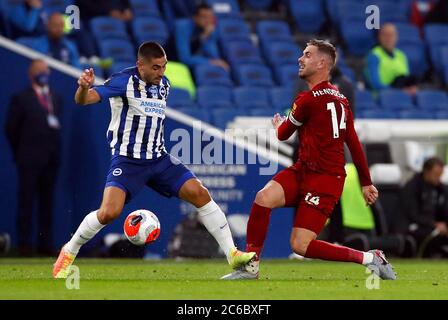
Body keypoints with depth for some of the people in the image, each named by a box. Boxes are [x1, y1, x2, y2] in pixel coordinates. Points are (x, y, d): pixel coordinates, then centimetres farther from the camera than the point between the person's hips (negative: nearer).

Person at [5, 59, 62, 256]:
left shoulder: (56, 98, 14)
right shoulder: (21, 99, -2)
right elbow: (11, 129, -1)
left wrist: (55, 150, 8)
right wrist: (20, 153, 0)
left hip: (51, 159, 5)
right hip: (29, 159, -5)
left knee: (47, 203, 6)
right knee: (26, 201, -3)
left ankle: (45, 244, 9)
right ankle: (24, 244, -2)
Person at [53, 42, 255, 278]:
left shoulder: (163, 84, 7)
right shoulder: (124, 81, -13)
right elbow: (84, 99, -24)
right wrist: (84, 88, -47)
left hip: (159, 159, 6)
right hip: (127, 160, -6)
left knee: (200, 194, -7)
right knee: (108, 213, -22)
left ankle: (232, 254, 0)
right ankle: (69, 253, 3)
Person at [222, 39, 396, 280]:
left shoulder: (308, 100, -15)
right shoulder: (340, 99, 12)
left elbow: (283, 134, 2)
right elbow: (354, 144, 17)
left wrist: (278, 124, 27)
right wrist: (366, 182, 24)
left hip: (325, 180, -9)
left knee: (301, 246, -10)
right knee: (264, 197, -11)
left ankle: (369, 258, 1)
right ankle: (251, 267, -11)